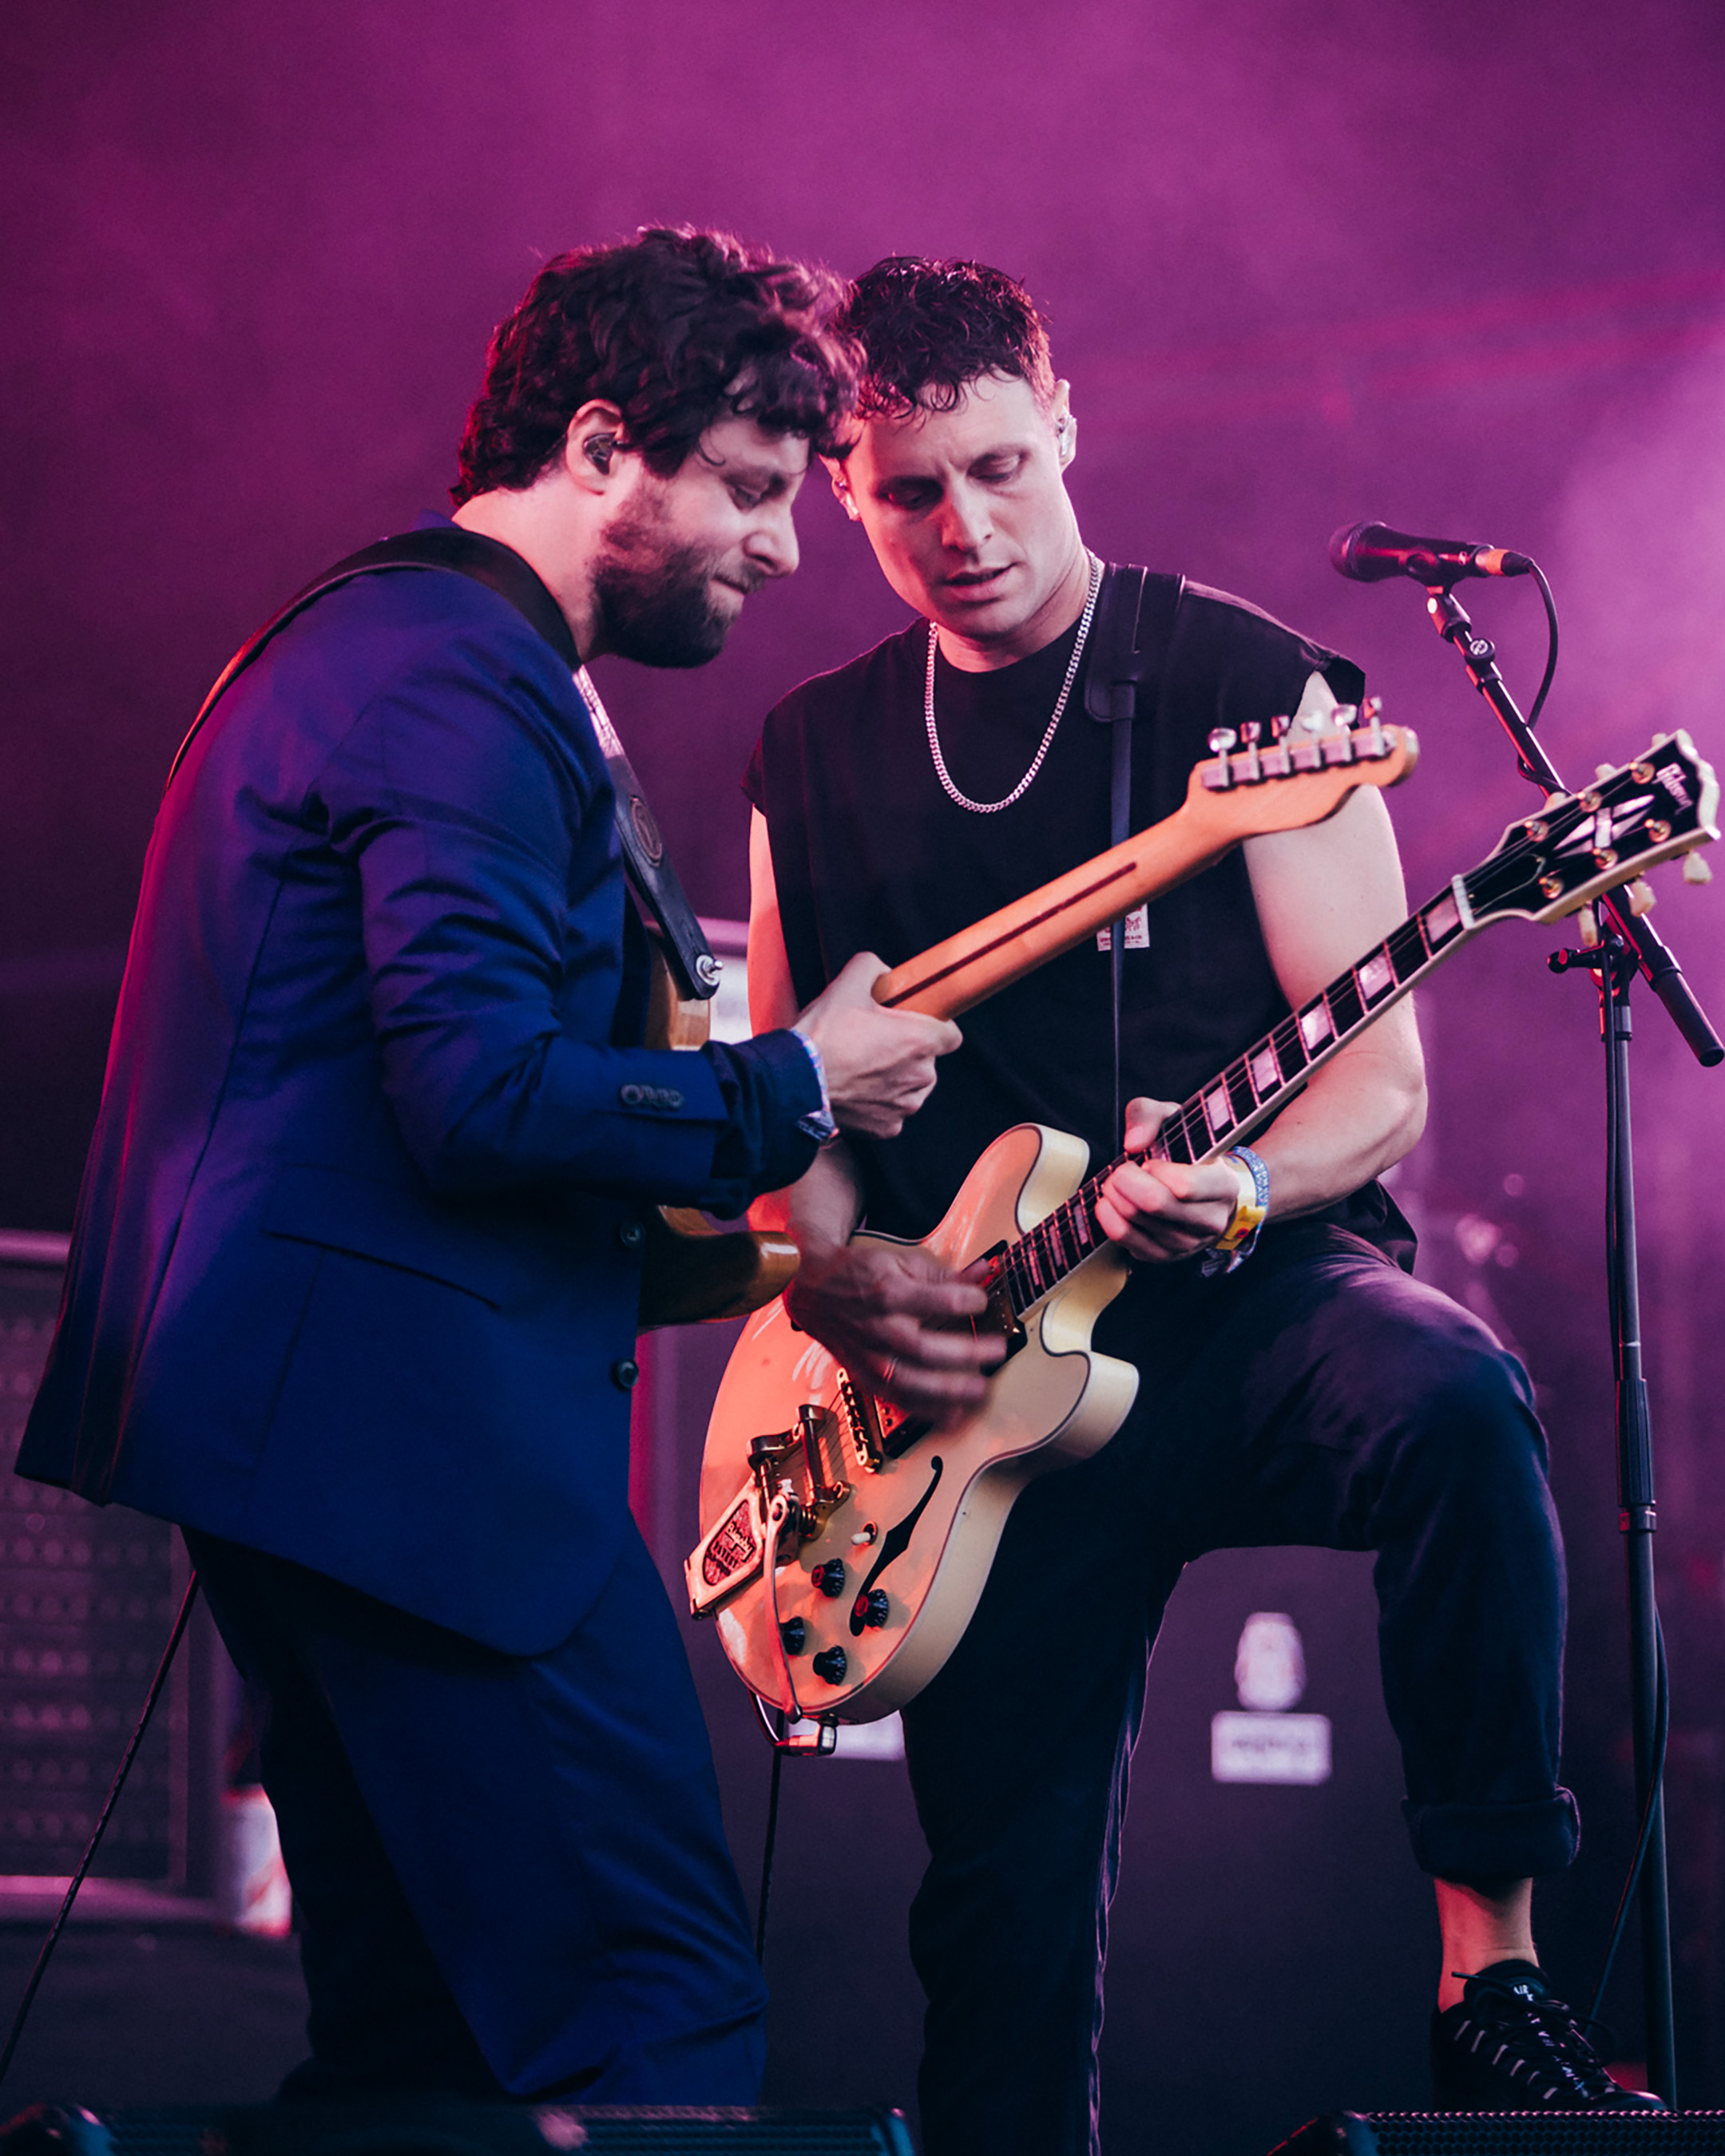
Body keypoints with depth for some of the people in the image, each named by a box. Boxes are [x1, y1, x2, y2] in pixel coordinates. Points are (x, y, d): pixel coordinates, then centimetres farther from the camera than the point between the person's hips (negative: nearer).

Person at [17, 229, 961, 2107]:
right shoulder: (471, 686, -12)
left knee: (418, 2031, 14)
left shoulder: (355, 644, 22)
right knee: (658, 2009, -13)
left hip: (290, 1418, 11)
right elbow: (476, 1095, -23)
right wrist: (795, 1090, -10)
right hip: (413, 1435, -11)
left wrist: (725, 1248, 23)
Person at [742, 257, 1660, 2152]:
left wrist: (1234, 1184, -26)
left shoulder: (1249, 688, 0)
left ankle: (1488, 1961, -28)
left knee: (1456, 1406, -37)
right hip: (975, 1367, 3)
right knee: (1008, 1925, -1)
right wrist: (838, 1272, -6)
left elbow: (1380, 1075, -5)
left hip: (1257, 1287, -3)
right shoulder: (814, 754, 13)